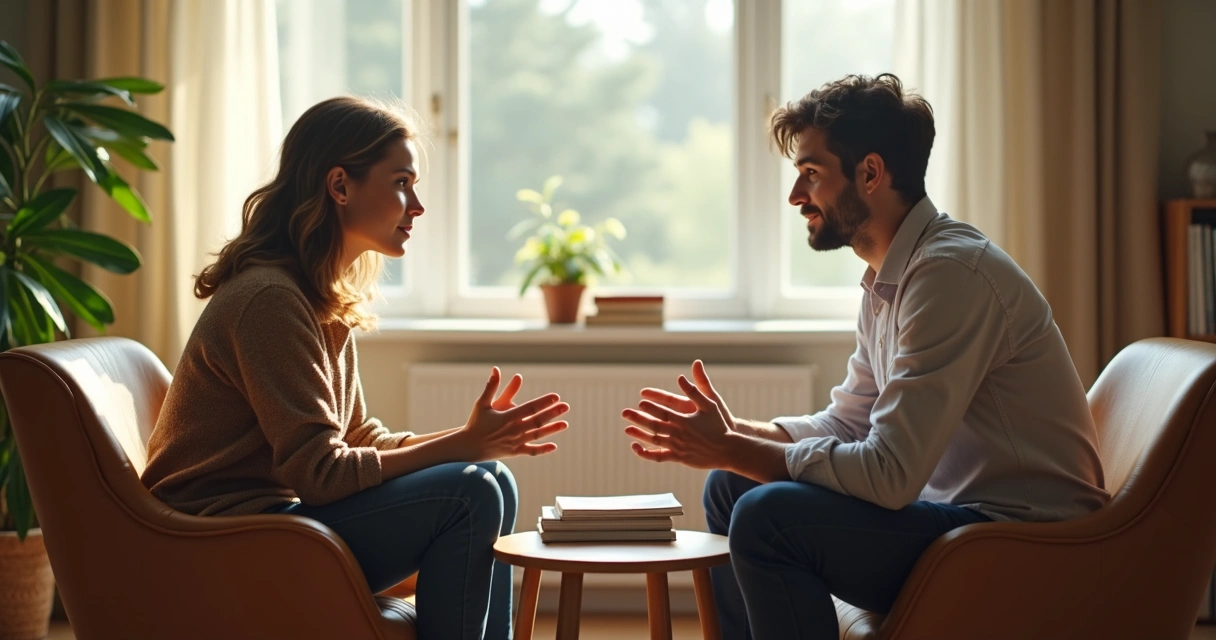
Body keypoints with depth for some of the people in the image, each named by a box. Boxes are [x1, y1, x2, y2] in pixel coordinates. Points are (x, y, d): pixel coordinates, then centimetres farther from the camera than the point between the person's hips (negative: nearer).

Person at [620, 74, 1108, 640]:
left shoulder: (949, 272, -21)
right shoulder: (888, 277, 11)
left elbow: (888, 474, -26)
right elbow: (847, 422, 17)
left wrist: (730, 449, -16)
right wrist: (731, 434, 1)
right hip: (959, 513, 10)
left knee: (767, 515, -25)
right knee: (729, 487, 11)